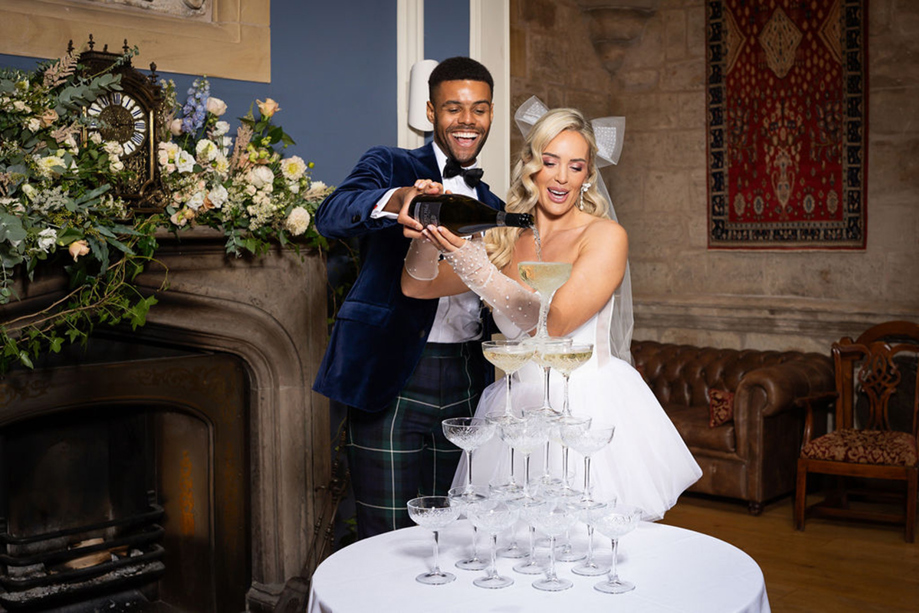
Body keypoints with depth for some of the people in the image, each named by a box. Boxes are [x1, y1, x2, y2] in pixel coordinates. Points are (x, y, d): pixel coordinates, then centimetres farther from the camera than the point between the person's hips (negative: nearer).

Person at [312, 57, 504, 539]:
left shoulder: (492, 205, 19)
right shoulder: (389, 166, 4)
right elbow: (330, 216, -19)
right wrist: (395, 200, -36)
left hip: (465, 386, 5)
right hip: (391, 378, -4)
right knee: (385, 540, -1)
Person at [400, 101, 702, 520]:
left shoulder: (605, 235, -6)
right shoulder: (504, 239, 8)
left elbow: (554, 321, -17)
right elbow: (417, 287, 9)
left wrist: (476, 269, -24)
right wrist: (424, 238, -12)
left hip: (592, 408, -3)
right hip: (518, 412, 3)